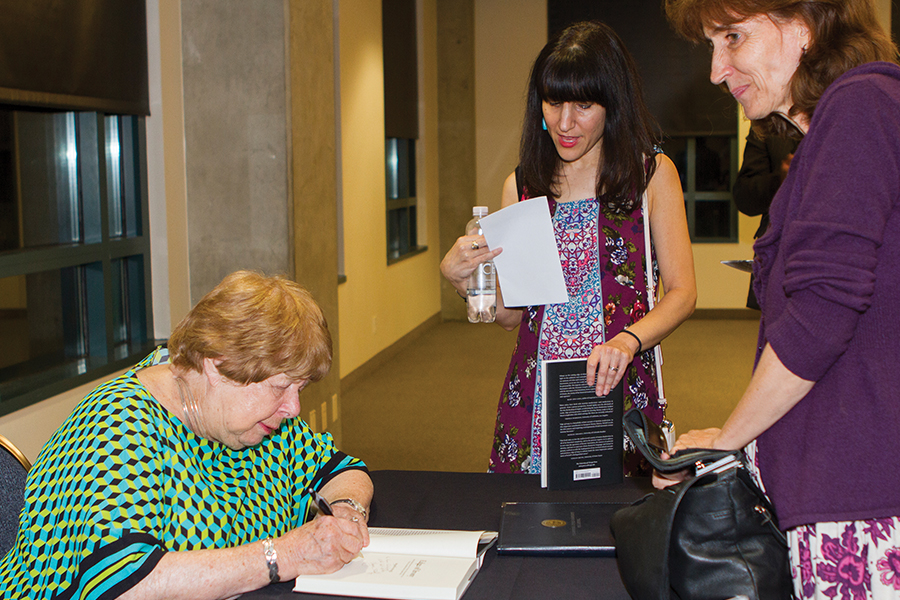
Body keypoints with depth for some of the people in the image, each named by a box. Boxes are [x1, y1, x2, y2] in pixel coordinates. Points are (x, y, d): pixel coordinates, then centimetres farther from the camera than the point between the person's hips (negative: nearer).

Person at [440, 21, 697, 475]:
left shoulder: (651, 174, 1)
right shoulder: (521, 185, 10)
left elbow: (682, 293, -3)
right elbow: (510, 313, 13)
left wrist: (627, 340, -20)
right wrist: (459, 277, -5)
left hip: (619, 386, -2)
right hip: (535, 391, 2)